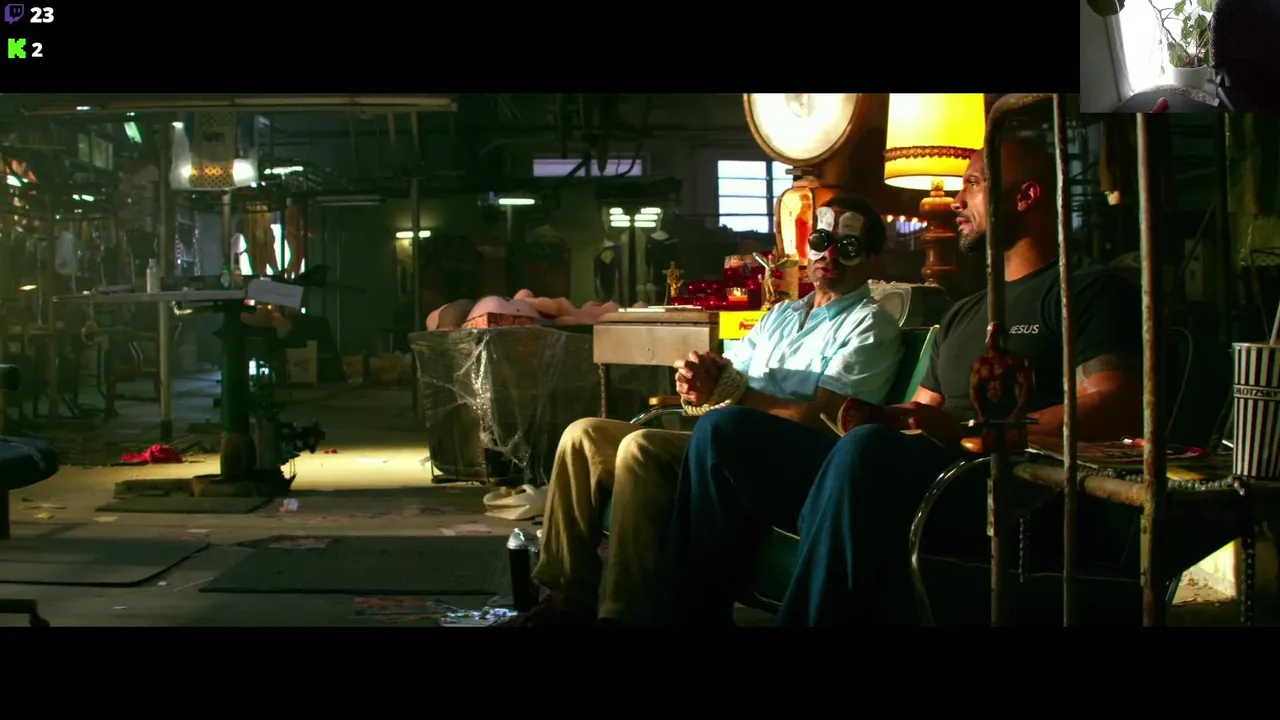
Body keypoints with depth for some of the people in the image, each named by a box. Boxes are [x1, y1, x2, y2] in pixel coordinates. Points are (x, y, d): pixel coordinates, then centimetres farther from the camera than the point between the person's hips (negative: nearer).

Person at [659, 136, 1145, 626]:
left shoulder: (1089, 293, 5)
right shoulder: (962, 314, 31)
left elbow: (1120, 409, -11)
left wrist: (970, 431, -19)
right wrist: (872, 424, 2)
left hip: (995, 489, -8)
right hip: (897, 475, 8)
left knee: (868, 448, -39)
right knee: (726, 430, -5)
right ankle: (688, 615, -9)